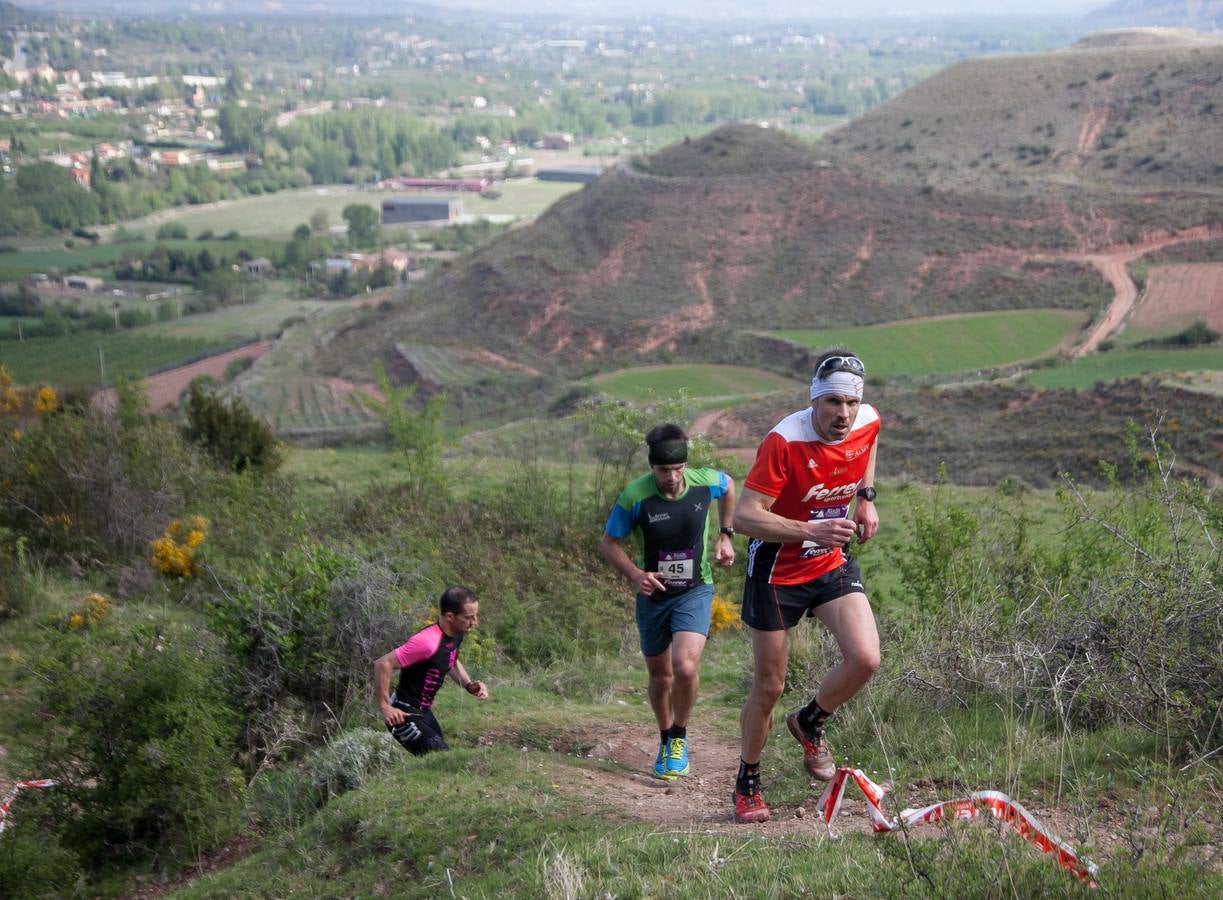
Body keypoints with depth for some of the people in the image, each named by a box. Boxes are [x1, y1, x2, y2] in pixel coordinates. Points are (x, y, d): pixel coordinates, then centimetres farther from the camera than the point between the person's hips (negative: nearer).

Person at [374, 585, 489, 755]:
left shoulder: (456, 635, 2)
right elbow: (383, 664, -27)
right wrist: (384, 707, -22)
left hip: (424, 712, 9)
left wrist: (469, 685, 7)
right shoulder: (428, 641, -27)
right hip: (404, 715, -9)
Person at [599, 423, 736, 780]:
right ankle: (666, 740, 40)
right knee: (660, 676, 14)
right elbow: (608, 543, -8)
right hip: (654, 594, 1)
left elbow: (729, 486, 11)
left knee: (685, 667, -22)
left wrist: (726, 534, 8)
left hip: (695, 591, -1)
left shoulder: (705, 482, -15)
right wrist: (635, 575, -24)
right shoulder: (635, 497, -20)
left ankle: (679, 738, 3)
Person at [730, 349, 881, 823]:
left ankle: (810, 724, 14)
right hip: (777, 570, -4)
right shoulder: (784, 441, -27)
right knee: (769, 687, 5)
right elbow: (745, 516, -28)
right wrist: (810, 530, -38)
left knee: (865, 659, -17)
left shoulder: (868, 422, -10)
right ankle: (748, 785, 27)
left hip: (833, 564, 4)